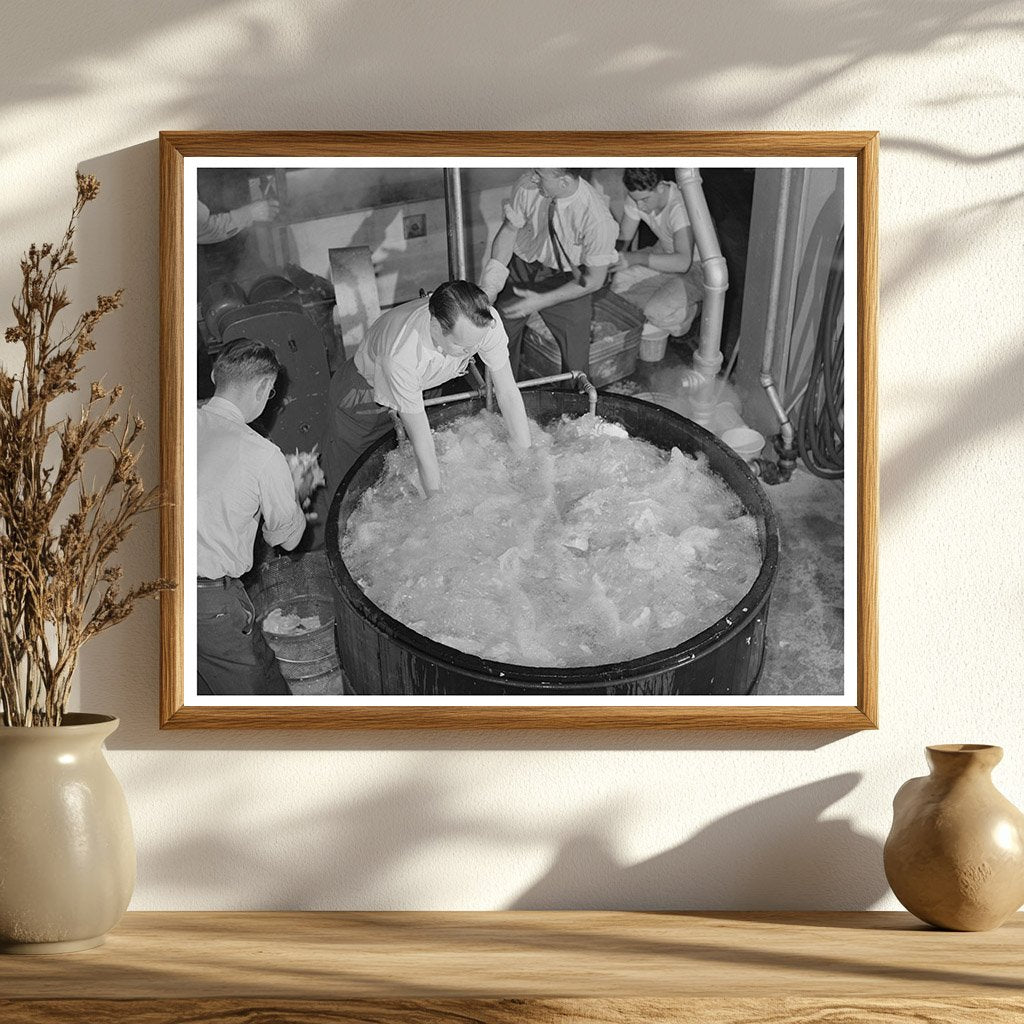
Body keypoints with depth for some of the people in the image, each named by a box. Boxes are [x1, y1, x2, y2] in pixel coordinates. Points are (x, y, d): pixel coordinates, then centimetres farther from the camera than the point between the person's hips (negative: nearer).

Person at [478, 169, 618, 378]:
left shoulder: (598, 219, -31)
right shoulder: (526, 187, -23)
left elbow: (595, 280, -19)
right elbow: (508, 230, -6)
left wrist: (542, 301, -24)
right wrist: (490, 287, -15)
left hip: (568, 279, -3)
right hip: (522, 265, 3)